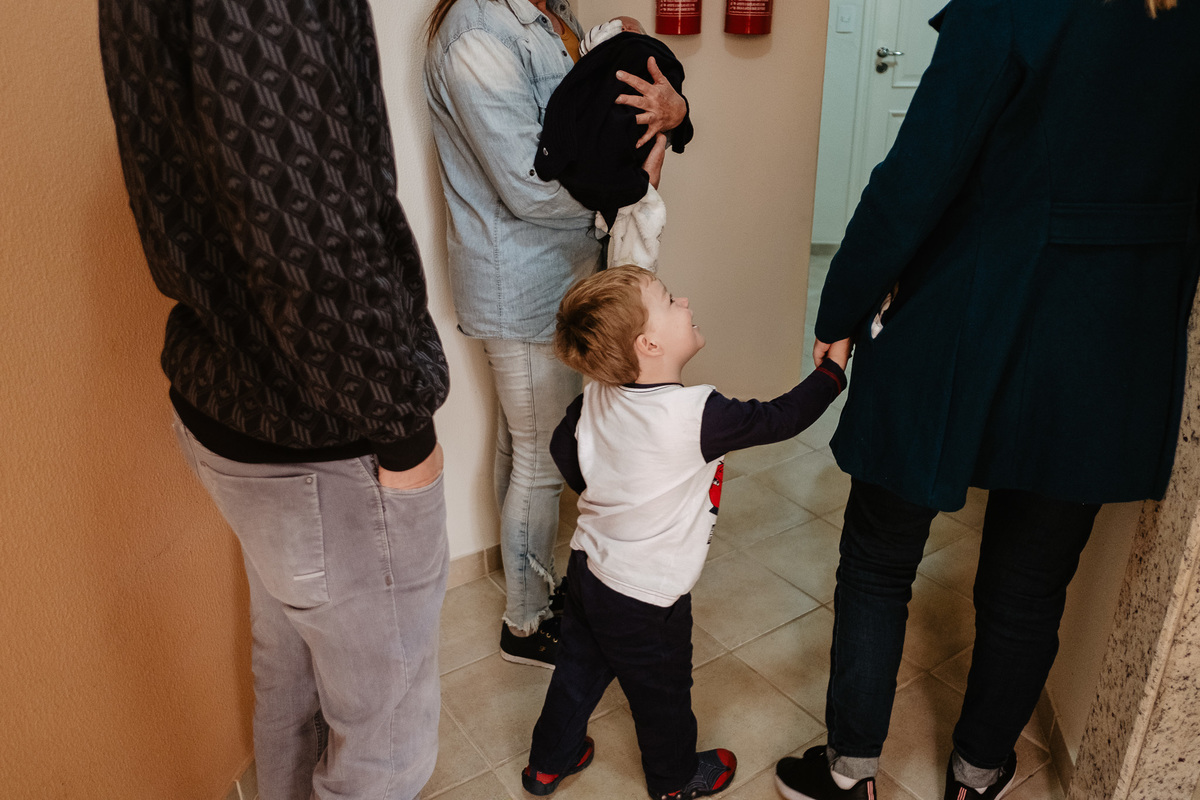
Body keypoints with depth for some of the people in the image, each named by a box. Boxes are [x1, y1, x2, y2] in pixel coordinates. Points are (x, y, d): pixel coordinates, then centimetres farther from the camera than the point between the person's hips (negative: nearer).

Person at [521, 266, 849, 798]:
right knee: (662, 693, 19)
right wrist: (836, 365, -5)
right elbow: (780, 419, -19)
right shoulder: (696, 415, -30)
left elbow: (562, 448, 6)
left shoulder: (597, 395, -10)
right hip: (645, 598, -6)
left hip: (587, 568, 6)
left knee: (579, 669, 26)